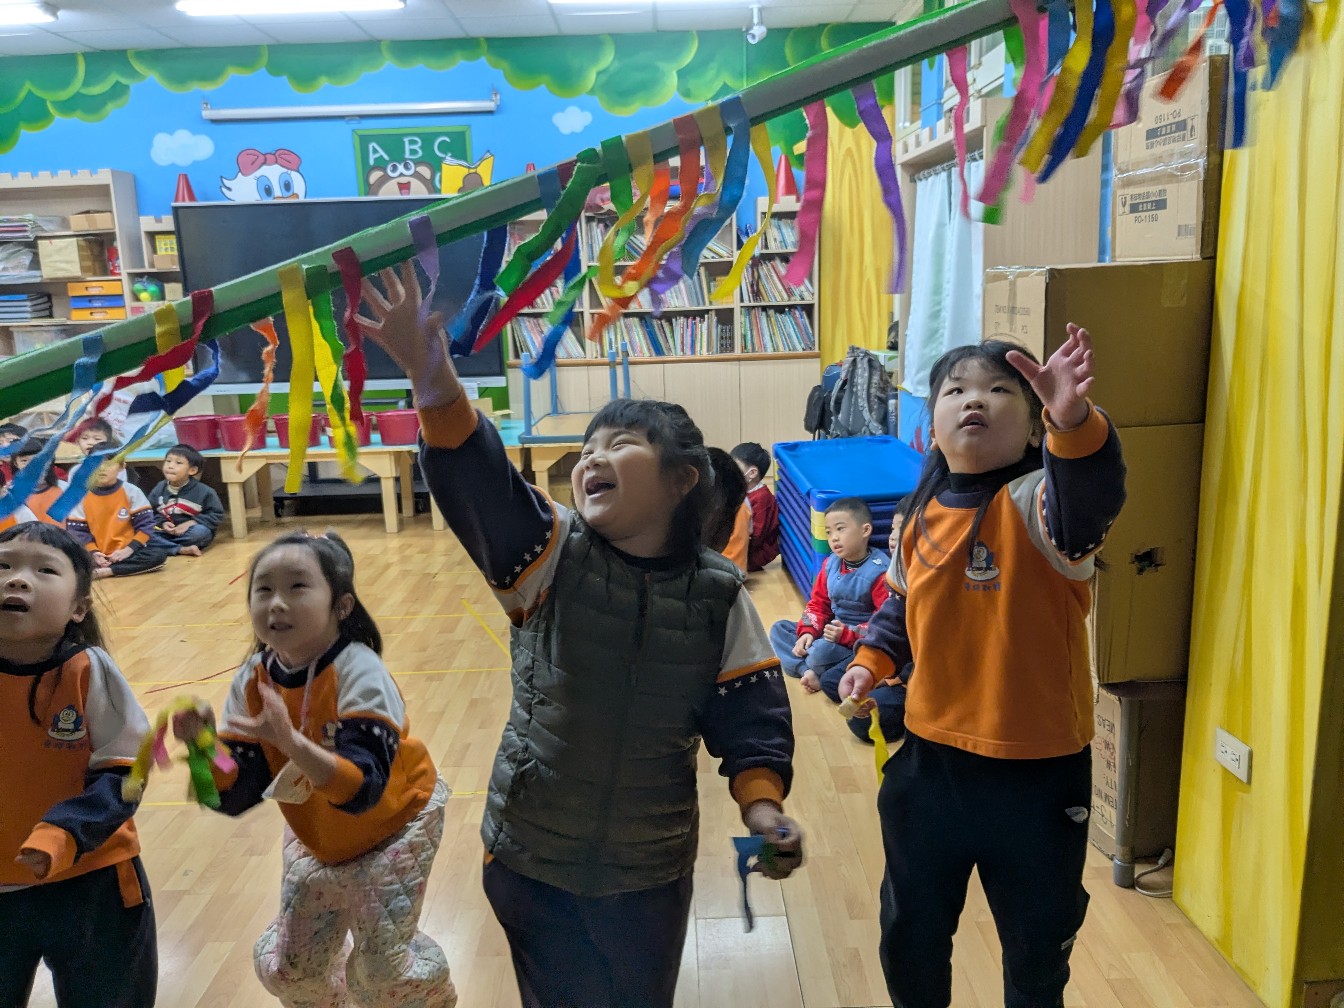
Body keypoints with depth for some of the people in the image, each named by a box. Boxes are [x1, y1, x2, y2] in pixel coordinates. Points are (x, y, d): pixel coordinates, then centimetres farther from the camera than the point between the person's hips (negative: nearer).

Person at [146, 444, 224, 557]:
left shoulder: (203, 491, -9)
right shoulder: (158, 489, 2)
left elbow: (216, 515, -8)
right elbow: (151, 514, 9)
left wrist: (192, 522, -18)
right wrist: (162, 523, -13)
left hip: (189, 532, -3)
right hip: (166, 532, 3)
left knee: (200, 531, -36)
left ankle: (164, 544, -17)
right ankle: (181, 549, -31)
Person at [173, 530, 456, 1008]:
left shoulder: (359, 675, -32)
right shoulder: (252, 682, -15)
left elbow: (363, 788, -40)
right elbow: (237, 794, -14)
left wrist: (293, 743, -54)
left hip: (393, 826, -5)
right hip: (316, 838, 6)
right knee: (285, 968, 15)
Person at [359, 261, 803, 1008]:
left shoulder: (719, 599, -8)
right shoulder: (549, 555, -12)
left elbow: (751, 717, -4)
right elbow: (474, 477, -28)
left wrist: (761, 804, -21)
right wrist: (433, 380, -43)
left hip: (649, 874, 1)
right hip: (529, 861, 0)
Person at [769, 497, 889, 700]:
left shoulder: (880, 572, -20)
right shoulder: (831, 564, 3)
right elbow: (818, 603, 10)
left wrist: (847, 634, -28)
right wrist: (808, 631, -9)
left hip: (860, 642, -9)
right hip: (833, 630, 9)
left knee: (822, 651, -37)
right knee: (779, 629, 2)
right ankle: (807, 671, -18)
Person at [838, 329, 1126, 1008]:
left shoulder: (1036, 501, -18)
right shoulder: (923, 515, -1)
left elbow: (1093, 495, -43)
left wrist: (1074, 422, -61)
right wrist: (872, 659, 0)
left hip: (1037, 774, -4)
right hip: (929, 760, 5)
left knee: (1037, 947, 21)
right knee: (908, 930, 25)